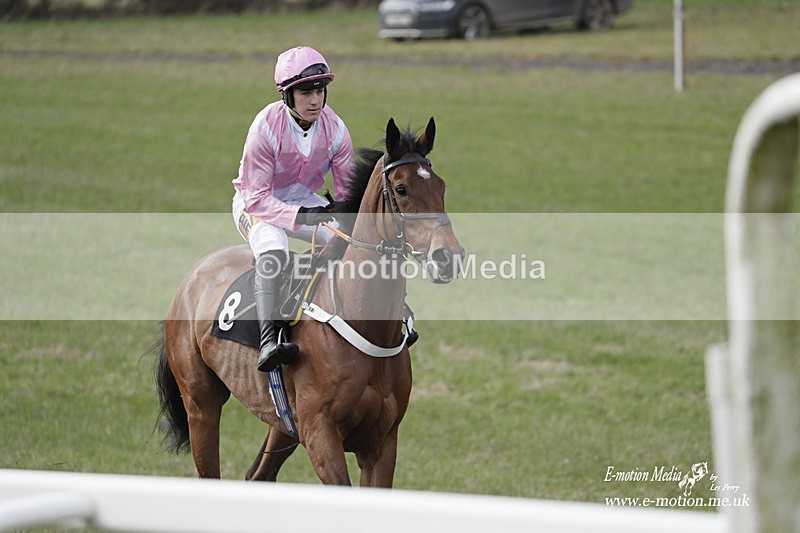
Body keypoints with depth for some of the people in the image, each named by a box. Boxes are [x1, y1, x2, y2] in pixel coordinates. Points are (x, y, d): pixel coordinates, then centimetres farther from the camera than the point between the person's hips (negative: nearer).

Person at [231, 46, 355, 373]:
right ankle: (268, 342, -48)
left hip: (305, 200, 5)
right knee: (273, 251, -35)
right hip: (256, 205, -5)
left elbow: (349, 191, -4)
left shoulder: (334, 128, -12)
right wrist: (300, 216, -39)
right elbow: (258, 197, -25)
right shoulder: (266, 127, -25)